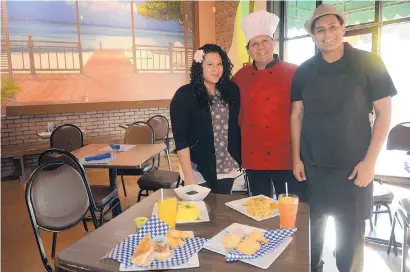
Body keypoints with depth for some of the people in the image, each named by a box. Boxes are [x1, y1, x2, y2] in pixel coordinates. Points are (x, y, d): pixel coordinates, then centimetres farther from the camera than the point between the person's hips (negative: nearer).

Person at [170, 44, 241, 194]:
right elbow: (180, 138, -13)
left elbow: (236, 127, 9)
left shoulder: (230, 91, 3)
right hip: (199, 170, -4)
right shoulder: (185, 95, -10)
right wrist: (188, 175, -16)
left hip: (227, 168, 4)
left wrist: (240, 161, 5)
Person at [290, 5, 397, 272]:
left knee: (351, 231, 7)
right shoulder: (305, 70, 3)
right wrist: (296, 158, 2)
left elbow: (384, 112, -4)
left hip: (352, 166, -2)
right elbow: (297, 115, 6)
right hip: (312, 165, 3)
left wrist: (370, 161, -10)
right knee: (311, 226, 14)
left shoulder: (368, 63, -4)